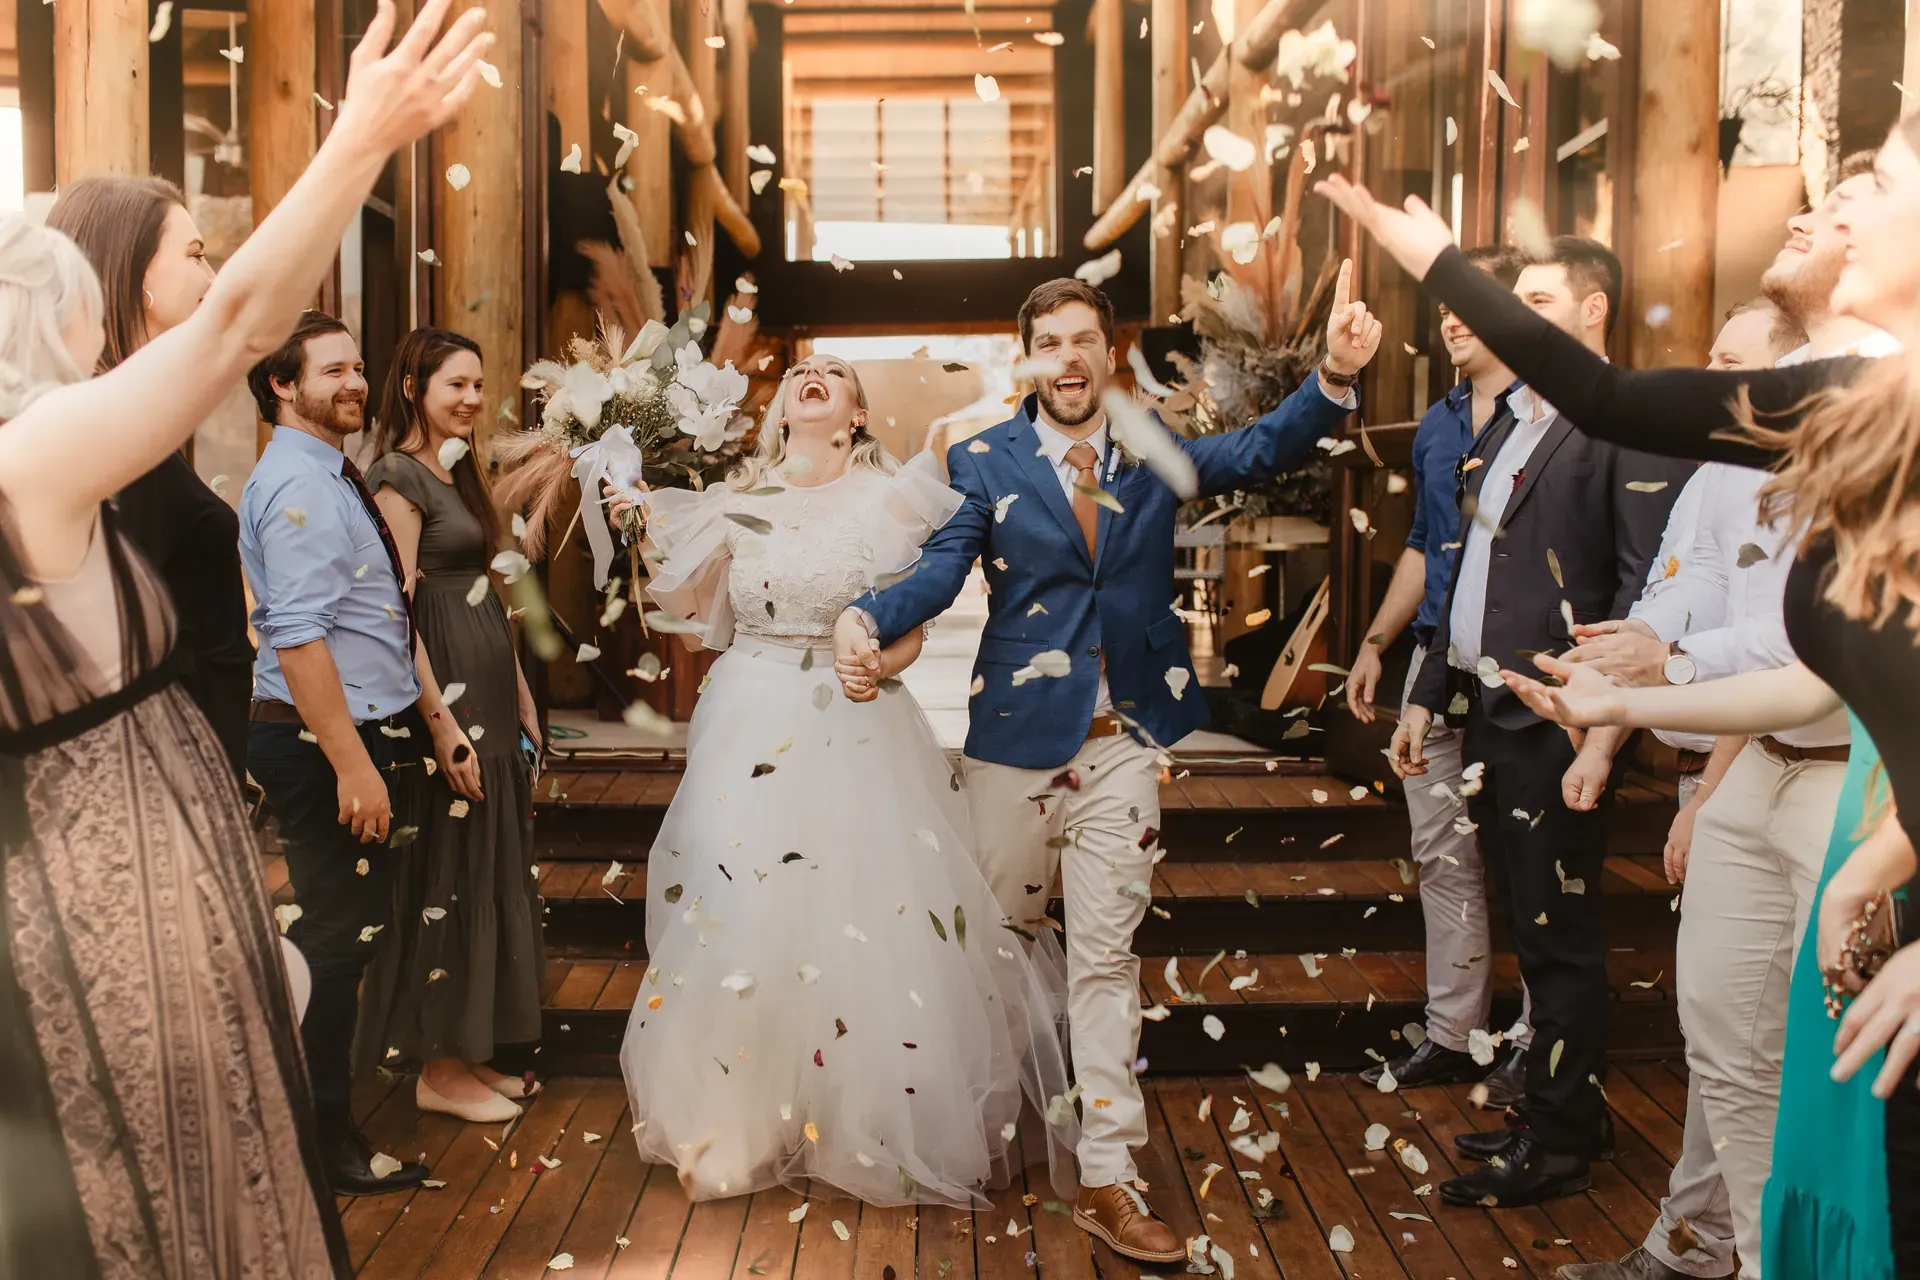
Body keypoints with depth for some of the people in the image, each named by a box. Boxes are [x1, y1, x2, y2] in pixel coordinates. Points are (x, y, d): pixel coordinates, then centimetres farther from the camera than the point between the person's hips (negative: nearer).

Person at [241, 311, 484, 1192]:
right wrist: (352, 765, -26)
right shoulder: (295, 483, -16)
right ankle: (324, 1140, 12)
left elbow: (388, 626, 20)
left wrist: (438, 720, 18)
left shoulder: (338, 479, 16)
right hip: (322, 744, -10)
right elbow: (298, 635, -24)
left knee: (352, 934, 17)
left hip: (370, 734, 10)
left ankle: (331, 1115, 31)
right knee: (335, 938, -1)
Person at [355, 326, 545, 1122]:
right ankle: (438, 1069, 11)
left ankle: (468, 1052, 25)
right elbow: (396, 609, -18)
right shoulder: (399, 475, -11)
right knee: (445, 876, -1)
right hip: (445, 695, -9)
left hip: (488, 698, 9)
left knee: (489, 872, 13)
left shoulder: (458, 472, 16)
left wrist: (520, 699, 17)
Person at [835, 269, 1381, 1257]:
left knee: (1106, 954, 5)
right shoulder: (983, 461, -3)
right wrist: (866, 620, -34)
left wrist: (1336, 375, -24)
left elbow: (1263, 449, -6)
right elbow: (940, 571, -13)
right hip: (1019, 735, -1)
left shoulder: (1152, 450, 5)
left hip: (1125, 740, 1)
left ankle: (1107, 1181, 11)